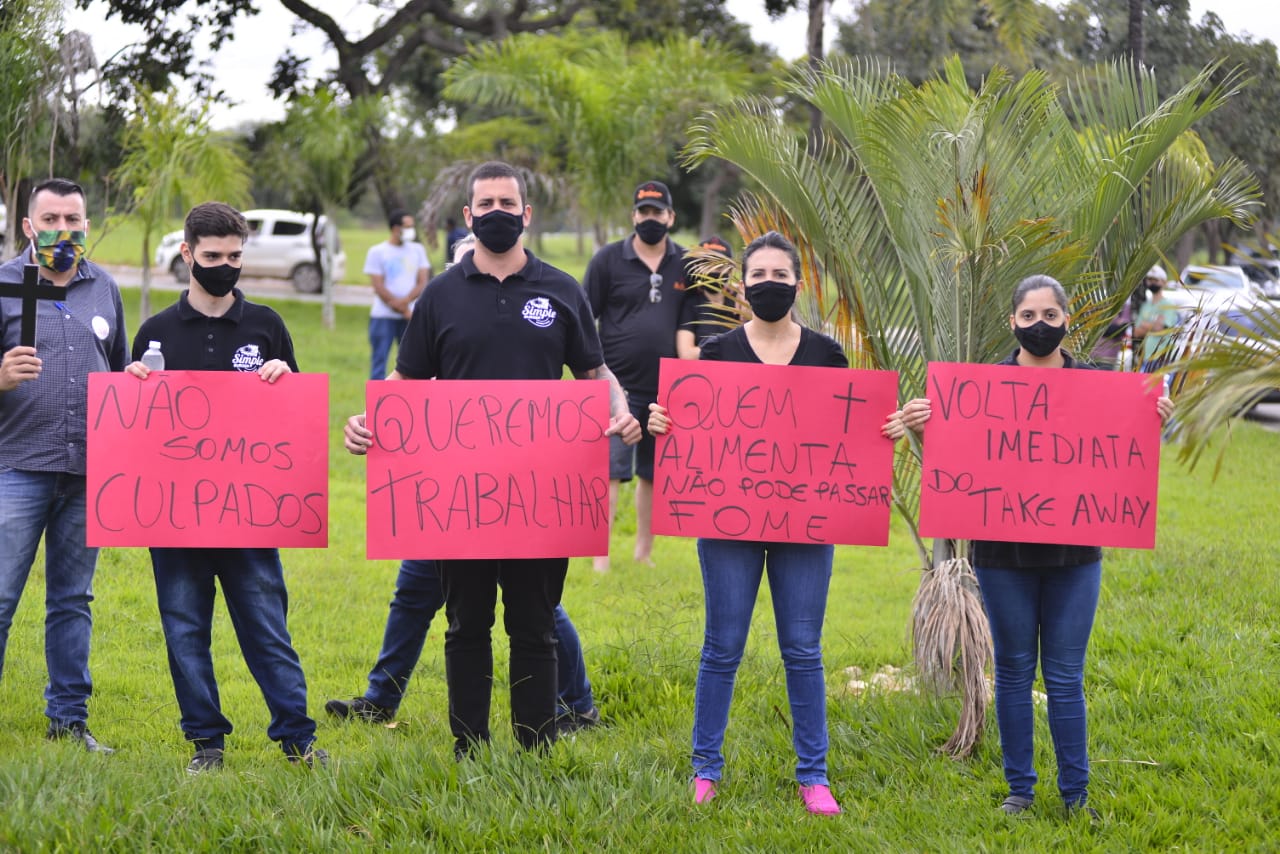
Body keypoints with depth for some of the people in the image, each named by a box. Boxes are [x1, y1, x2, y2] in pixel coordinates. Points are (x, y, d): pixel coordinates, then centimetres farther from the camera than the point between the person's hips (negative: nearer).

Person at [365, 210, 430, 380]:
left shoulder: (417, 250, 10)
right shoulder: (377, 252, -1)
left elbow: (422, 282, 3)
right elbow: (378, 287, -6)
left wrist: (405, 301, -15)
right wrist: (404, 311, -9)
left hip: (410, 314, 3)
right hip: (383, 316, -3)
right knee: (379, 361, -2)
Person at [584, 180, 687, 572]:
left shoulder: (686, 265, 8)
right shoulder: (608, 260, 0)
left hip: (666, 389, 3)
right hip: (618, 385, -3)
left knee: (655, 473, 10)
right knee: (609, 472, -7)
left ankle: (644, 552, 21)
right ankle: (600, 558, -4)